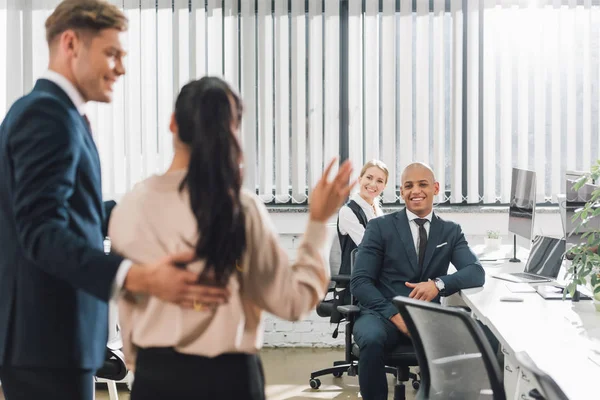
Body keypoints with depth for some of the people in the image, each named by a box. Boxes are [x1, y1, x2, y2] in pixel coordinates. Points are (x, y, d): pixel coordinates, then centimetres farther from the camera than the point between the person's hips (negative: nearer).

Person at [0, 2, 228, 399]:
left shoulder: (44, 110, 16)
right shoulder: (48, 113, -16)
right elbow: (42, 232, -26)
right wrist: (137, 276, -38)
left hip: (45, 332, 11)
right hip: (48, 336, -11)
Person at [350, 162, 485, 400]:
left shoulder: (451, 231, 13)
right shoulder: (380, 227, 5)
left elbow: (476, 273, 0)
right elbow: (360, 282, -3)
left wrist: (439, 284, -20)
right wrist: (394, 314, -19)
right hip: (383, 314, -2)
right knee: (372, 340, -37)